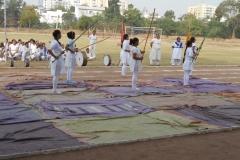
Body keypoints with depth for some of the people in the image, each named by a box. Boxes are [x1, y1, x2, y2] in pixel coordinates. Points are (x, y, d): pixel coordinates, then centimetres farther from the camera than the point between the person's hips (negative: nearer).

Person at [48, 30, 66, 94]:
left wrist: (61, 52, 9)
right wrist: (55, 56, -23)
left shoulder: (54, 41, 10)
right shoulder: (55, 43, -20)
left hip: (58, 60, 10)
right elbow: (49, 50, -31)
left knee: (56, 75, 15)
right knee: (56, 75, -3)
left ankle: (54, 89, 22)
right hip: (57, 60, -10)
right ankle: (54, 90, 4)